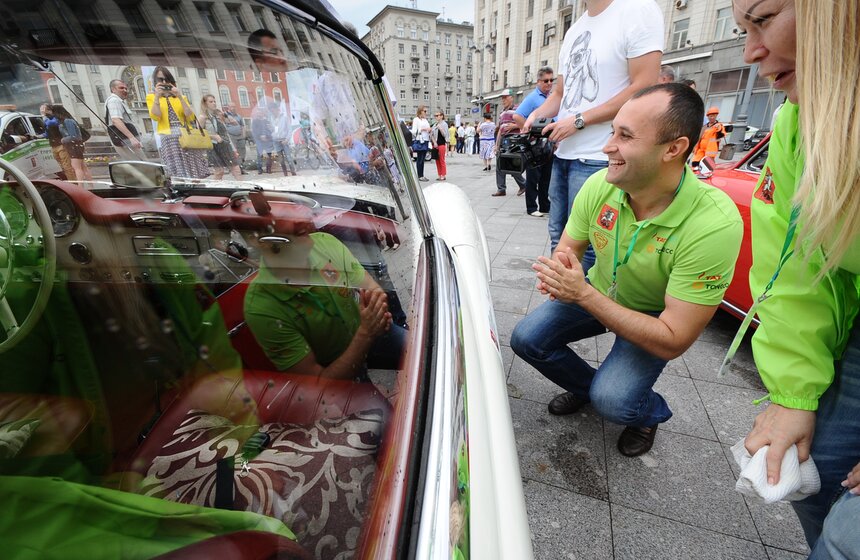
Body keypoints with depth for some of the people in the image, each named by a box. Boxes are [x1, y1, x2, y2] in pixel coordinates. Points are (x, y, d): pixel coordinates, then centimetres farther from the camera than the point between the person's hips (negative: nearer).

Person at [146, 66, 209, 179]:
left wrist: (180, 97, -1)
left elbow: (191, 117, 4)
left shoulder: (180, 97, 21)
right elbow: (155, 116, -2)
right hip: (168, 138, -2)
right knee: (179, 174, -16)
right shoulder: (151, 97, 16)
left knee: (195, 173, -9)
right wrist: (157, 96, -7)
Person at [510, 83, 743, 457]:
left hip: (655, 317, -4)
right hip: (598, 291, 5)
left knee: (611, 400, -24)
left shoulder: (714, 224, -34)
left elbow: (673, 342, -31)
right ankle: (587, 386, 21)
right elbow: (568, 247, -3)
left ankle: (651, 413, 16)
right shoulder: (600, 186, -20)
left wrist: (583, 294, -38)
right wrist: (560, 268, -30)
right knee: (526, 339, -10)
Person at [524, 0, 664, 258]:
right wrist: (537, 114, 3)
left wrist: (579, 120, -14)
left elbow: (644, 89, -13)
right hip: (562, 153, 8)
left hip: (597, 158, -7)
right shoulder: (573, 30, 19)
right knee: (558, 237, 13)